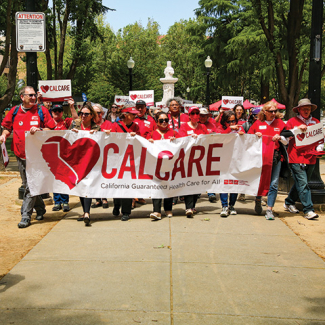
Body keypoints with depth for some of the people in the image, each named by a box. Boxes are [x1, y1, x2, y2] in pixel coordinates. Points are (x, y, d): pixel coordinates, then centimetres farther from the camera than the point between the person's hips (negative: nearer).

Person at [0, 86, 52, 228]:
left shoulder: (41, 110, -1)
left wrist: (39, 130, -17)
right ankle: (40, 209, 32)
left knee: (31, 186, -8)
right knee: (28, 185, 13)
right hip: (21, 155, 4)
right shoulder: (14, 111, 8)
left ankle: (25, 216, -2)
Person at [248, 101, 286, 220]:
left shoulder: (280, 123, 9)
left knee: (273, 184, -6)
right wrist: (255, 135, -6)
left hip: (275, 156, 0)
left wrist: (280, 137, -9)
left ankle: (269, 210, -1)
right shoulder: (258, 123, 8)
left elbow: (287, 142, 12)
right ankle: (258, 201, 35)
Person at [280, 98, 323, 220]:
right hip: (296, 158, -5)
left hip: (310, 159, 5)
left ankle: (289, 203, 30)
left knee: (300, 183, 13)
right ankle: (308, 210, -11)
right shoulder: (292, 121, 3)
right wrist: (297, 129, -16)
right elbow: (283, 134, -6)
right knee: (302, 184, -11)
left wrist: (319, 148, 5)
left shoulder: (315, 122, 15)